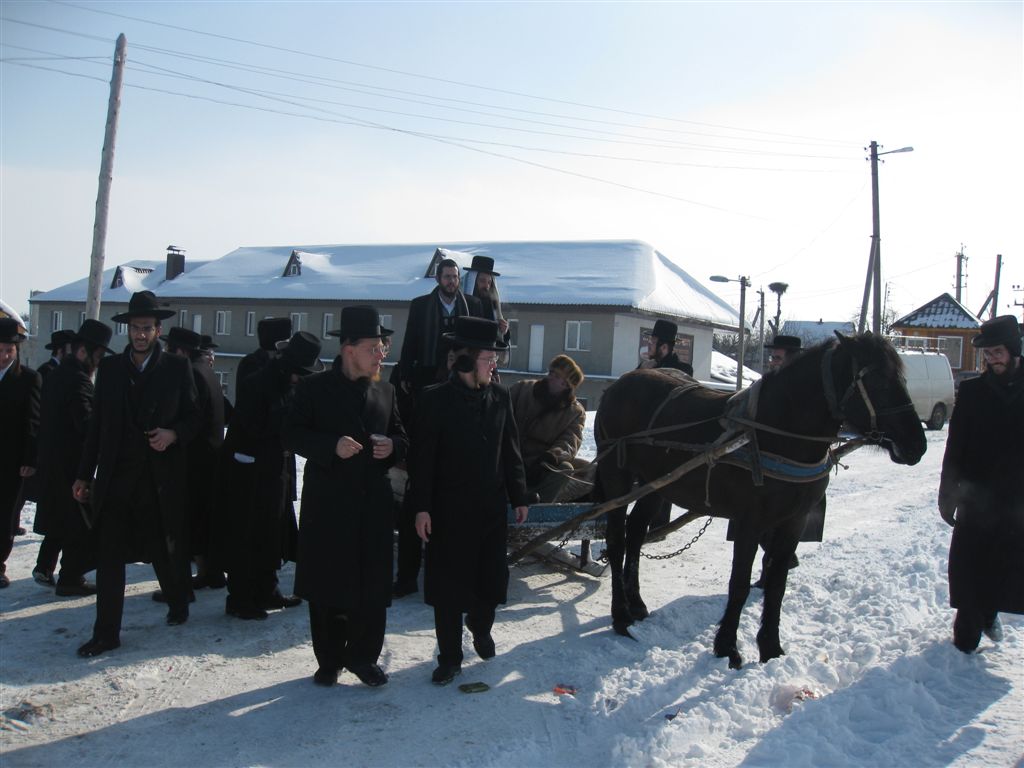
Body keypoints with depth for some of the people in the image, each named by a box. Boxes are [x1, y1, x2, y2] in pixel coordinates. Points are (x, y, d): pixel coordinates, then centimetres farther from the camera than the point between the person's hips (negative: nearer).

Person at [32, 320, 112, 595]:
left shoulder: (56, 375, 10)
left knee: (60, 517, 22)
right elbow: (87, 424, -25)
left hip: (51, 457, 9)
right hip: (72, 461, -9)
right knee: (83, 522, 1)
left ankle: (44, 568, 28)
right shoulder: (78, 379, -20)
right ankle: (70, 579, 8)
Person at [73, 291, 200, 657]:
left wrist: (173, 434, -17)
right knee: (109, 555, 1)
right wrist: (84, 474, 9)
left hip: (160, 479, -2)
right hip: (115, 477, 2)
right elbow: (97, 424, 9)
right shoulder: (109, 368, 7)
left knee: (166, 550, 11)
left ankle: (178, 603, 38)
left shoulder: (177, 368, 1)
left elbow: (193, 418, 4)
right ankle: (106, 633, 10)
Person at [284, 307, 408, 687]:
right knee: (326, 586, 6)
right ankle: (330, 660, 22)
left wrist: (392, 447, -6)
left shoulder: (385, 391, 10)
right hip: (327, 503, -3)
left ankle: (363, 656, 23)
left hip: (373, 503, 3)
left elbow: (401, 436, 17)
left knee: (373, 585, 6)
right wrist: (332, 446, -19)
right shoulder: (315, 388, -2)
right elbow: (292, 434, -5)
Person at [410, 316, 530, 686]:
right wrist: (421, 506, -12)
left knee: (492, 576, 13)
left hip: (492, 506, 4)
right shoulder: (437, 399, -9)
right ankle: (450, 657, 19)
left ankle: (481, 626, 43)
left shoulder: (499, 396, 3)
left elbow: (510, 450, 10)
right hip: (450, 507, -4)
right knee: (448, 584, 4)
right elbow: (423, 456, -9)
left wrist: (519, 496, 10)